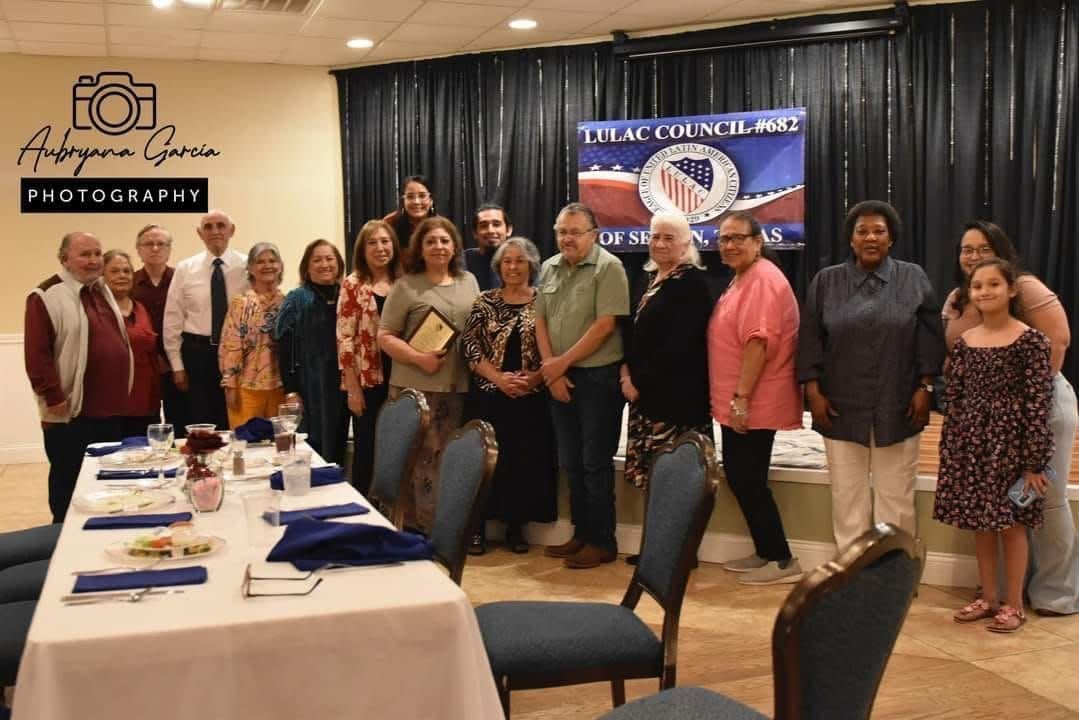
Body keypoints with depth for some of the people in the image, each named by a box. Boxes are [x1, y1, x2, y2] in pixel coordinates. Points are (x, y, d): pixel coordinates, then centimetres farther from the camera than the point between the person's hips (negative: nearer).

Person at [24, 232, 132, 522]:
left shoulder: (103, 291, 14)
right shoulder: (47, 296, -11)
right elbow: (36, 354, -16)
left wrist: (121, 394, 18)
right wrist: (53, 398, -17)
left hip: (110, 408, 7)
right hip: (72, 413, -7)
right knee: (71, 487, 4)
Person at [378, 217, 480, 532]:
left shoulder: (468, 282, 12)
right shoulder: (406, 286, -2)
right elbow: (385, 336, -4)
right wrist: (419, 358, -17)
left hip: (458, 387, 5)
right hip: (415, 388, -4)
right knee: (419, 459, -4)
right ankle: (416, 531, 5)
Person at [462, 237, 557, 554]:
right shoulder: (485, 302, 4)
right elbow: (470, 347, -1)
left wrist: (533, 379, -13)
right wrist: (499, 378, -12)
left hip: (532, 398, 1)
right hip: (490, 395, 0)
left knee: (526, 461, 4)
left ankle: (515, 526, 18)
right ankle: (478, 525, 11)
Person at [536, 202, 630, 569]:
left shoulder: (608, 268, -9)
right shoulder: (549, 268, 10)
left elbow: (605, 325, -16)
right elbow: (541, 321, 9)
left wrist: (562, 363, -12)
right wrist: (551, 369, -3)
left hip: (598, 376, -6)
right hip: (560, 378, 6)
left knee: (595, 462, 0)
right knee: (570, 461, 12)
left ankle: (601, 542, 10)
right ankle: (581, 534, 24)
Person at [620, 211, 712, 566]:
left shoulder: (692, 282, -10)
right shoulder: (651, 278, 15)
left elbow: (680, 345, -18)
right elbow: (633, 330, 17)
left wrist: (641, 381, -14)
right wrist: (627, 370, 0)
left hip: (677, 393, -8)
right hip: (646, 390, 8)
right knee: (653, 472, 11)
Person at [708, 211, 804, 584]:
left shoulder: (762, 279, -17)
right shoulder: (743, 278, 17)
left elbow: (759, 341, -25)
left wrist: (741, 397, -26)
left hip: (753, 403, -10)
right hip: (738, 401, 10)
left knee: (748, 480, -4)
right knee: (740, 476, 15)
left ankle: (782, 560, 6)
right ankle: (765, 553, 25)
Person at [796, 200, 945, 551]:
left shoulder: (914, 279, 3)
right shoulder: (826, 281, 5)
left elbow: (929, 337, 2)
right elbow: (810, 338, 2)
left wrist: (924, 388, -4)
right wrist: (813, 390, -4)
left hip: (897, 405, 0)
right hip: (841, 406, 1)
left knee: (895, 494, 6)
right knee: (847, 494, 7)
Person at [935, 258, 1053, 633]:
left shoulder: (1031, 341, -9)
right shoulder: (963, 342, 6)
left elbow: (1039, 404, -11)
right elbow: (953, 400, 8)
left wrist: (1034, 462, -14)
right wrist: (949, 453, 6)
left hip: (1011, 441, -5)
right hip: (971, 442, 5)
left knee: (1011, 524, 4)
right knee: (980, 523, 12)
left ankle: (1013, 604, 17)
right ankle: (988, 597, 25)